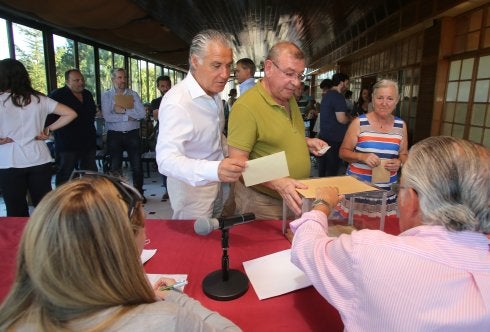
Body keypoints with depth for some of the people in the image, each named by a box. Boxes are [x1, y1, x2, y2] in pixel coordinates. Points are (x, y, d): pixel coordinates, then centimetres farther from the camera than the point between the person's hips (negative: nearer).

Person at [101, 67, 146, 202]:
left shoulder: (133, 94, 6)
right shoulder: (106, 95, 2)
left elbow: (142, 113, -8)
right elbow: (107, 116, -12)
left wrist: (123, 110, -14)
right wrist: (128, 116, -12)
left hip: (132, 134, 1)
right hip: (114, 135, -1)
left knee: (137, 165, 4)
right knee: (115, 167, 8)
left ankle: (139, 193, 20)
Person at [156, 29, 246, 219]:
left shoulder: (214, 93, 1)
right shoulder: (177, 102, -28)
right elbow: (166, 160, -38)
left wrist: (233, 158, 8)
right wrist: (215, 170, -52)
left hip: (214, 182, 8)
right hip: (191, 186, -8)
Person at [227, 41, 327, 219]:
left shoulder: (290, 98, 7)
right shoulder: (246, 106, -21)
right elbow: (238, 162, -24)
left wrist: (306, 142, 4)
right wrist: (278, 183, -35)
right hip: (261, 203, -8)